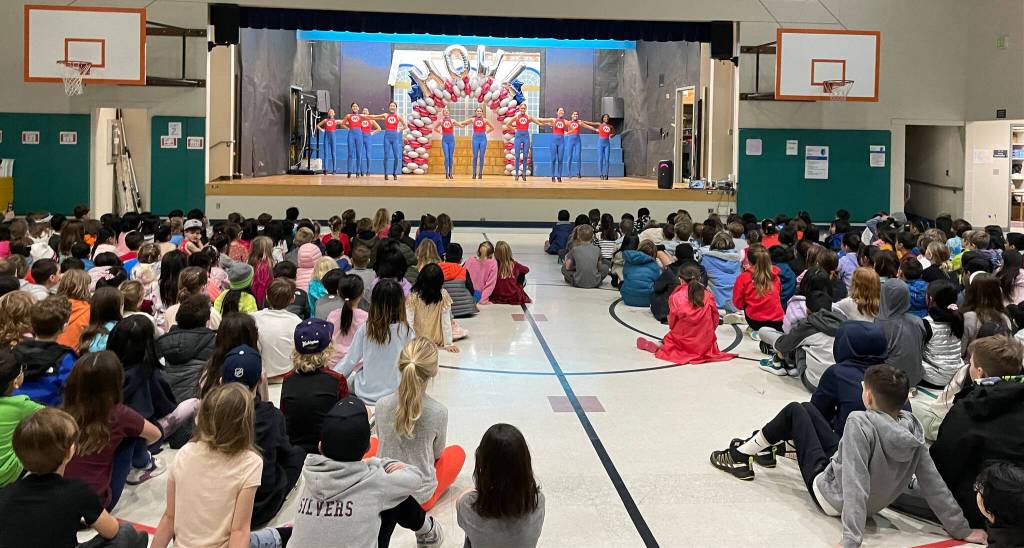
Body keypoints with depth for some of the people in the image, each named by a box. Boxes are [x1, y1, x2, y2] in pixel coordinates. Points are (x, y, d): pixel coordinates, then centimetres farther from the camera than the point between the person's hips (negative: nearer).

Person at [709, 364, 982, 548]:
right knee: (806, 408, 18)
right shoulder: (912, 427, -17)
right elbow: (934, 485, -14)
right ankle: (763, 448, 44)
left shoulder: (860, 424, -36)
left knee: (795, 411, 7)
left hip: (829, 492, -6)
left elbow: (855, 485, -41)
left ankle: (742, 455, 23)